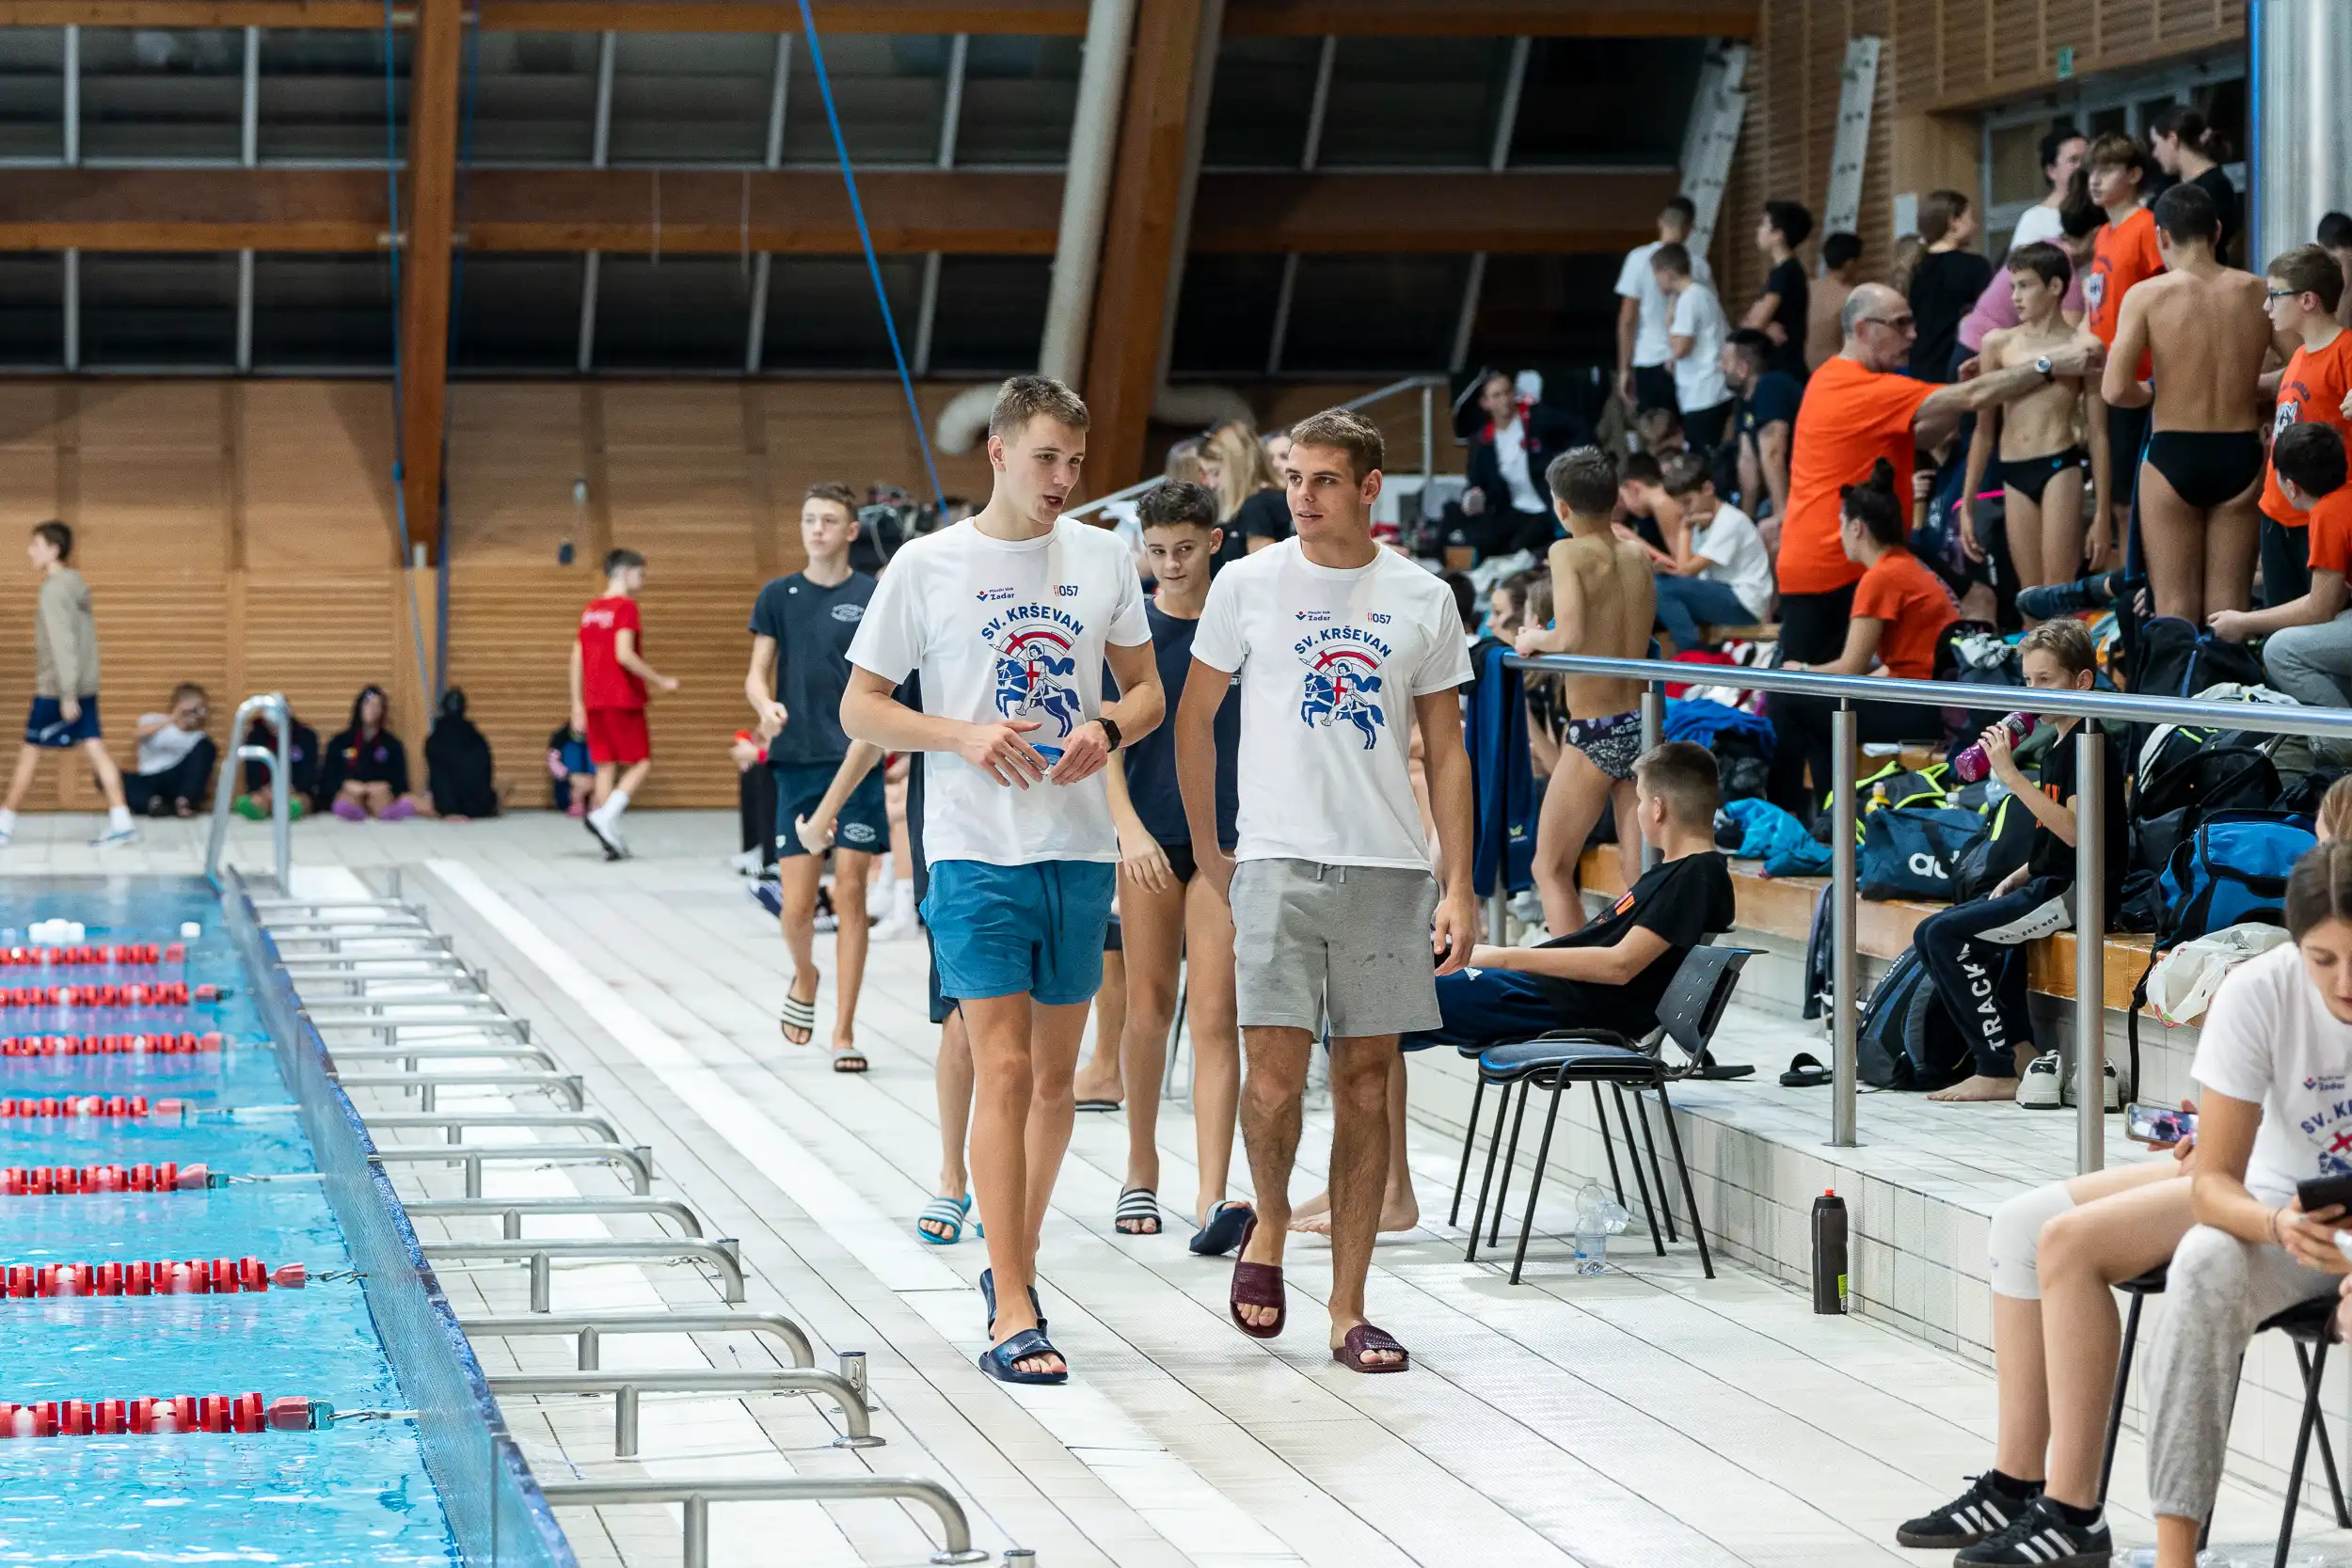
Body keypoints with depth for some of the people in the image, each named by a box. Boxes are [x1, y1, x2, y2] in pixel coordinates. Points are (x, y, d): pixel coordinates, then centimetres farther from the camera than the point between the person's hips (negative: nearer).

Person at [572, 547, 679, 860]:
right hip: (623, 699, -7)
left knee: (607, 766, 7)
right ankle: (605, 816, -19)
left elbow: (577, 659, 14)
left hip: (593, 701, 7)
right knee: (641, 763, -1)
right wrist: (661, 682, -11)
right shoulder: (626, 607, -9)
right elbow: (624, 655, -19)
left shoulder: (591, 609, 15)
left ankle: (611, 838, 2)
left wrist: (577, 704, 17)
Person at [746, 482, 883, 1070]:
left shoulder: (876, 597, 3)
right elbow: (756, 674, 7)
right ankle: (804, 979, 32)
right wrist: (766, 707, -14)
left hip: (857, 762, -1)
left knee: (850, 894, -4)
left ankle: (844, 1033, 3)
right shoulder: (778, 596, 7)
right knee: (796, 905, -2)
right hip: (797, 762, 1)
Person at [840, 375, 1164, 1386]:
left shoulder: (1104, 559, 8)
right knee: (1003, 1072, -11)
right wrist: (965, 736, -15)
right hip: (977, 851, -4)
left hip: (1080, 852, 4)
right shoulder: (928, 565, -2)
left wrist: (1108, 728, -7)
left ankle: (1015, 1266, 29)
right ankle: (1010, 1316, -11)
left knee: (1055, 1077, 12)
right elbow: (859, 708, 1)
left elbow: (1146, 690, 16)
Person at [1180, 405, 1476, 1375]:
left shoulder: (1423, 600, 6)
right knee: (1276, 1079, -11)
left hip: (1388, 870, 2)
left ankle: (1347, 1311, 9)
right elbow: (1193, 719, 11)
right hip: (1278, 862, -2)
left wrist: (1460, 887, 2)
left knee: (1369, 1087, 3)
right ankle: (1268, 1230, 19)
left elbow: (1445, 752, 9)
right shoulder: (1248, 586, 2)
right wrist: (1208, 853, 8)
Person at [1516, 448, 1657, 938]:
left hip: (1596, 733, -5)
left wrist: (1533, 640, -2)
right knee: (1643, 878, 7)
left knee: (1551, 869, 8)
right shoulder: (1638, 553, 7)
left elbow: (1570, 637, -22)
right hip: (1642, 725, 5)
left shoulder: (1569, 553, -10)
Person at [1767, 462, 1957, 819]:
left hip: (1924, 714, -10)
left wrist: (1801, 670, 8)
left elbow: (1848, 669, -11)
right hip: (1937, 706, 10)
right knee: (1815, 707, 25)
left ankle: (1781, 813, 8)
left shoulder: (1881, 578, -13)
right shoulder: (1910, 568, 14)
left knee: (1787, 701, -5)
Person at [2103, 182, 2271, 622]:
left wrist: (2154, 394, 7)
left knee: (2175, 607, 5)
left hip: (2173, 457, -2)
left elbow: (2115, 389, -15)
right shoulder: (2258, 292, -1)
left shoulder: (2147, 296, -9)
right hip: (2240, 456, 2)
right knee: (2229, 608, 9)